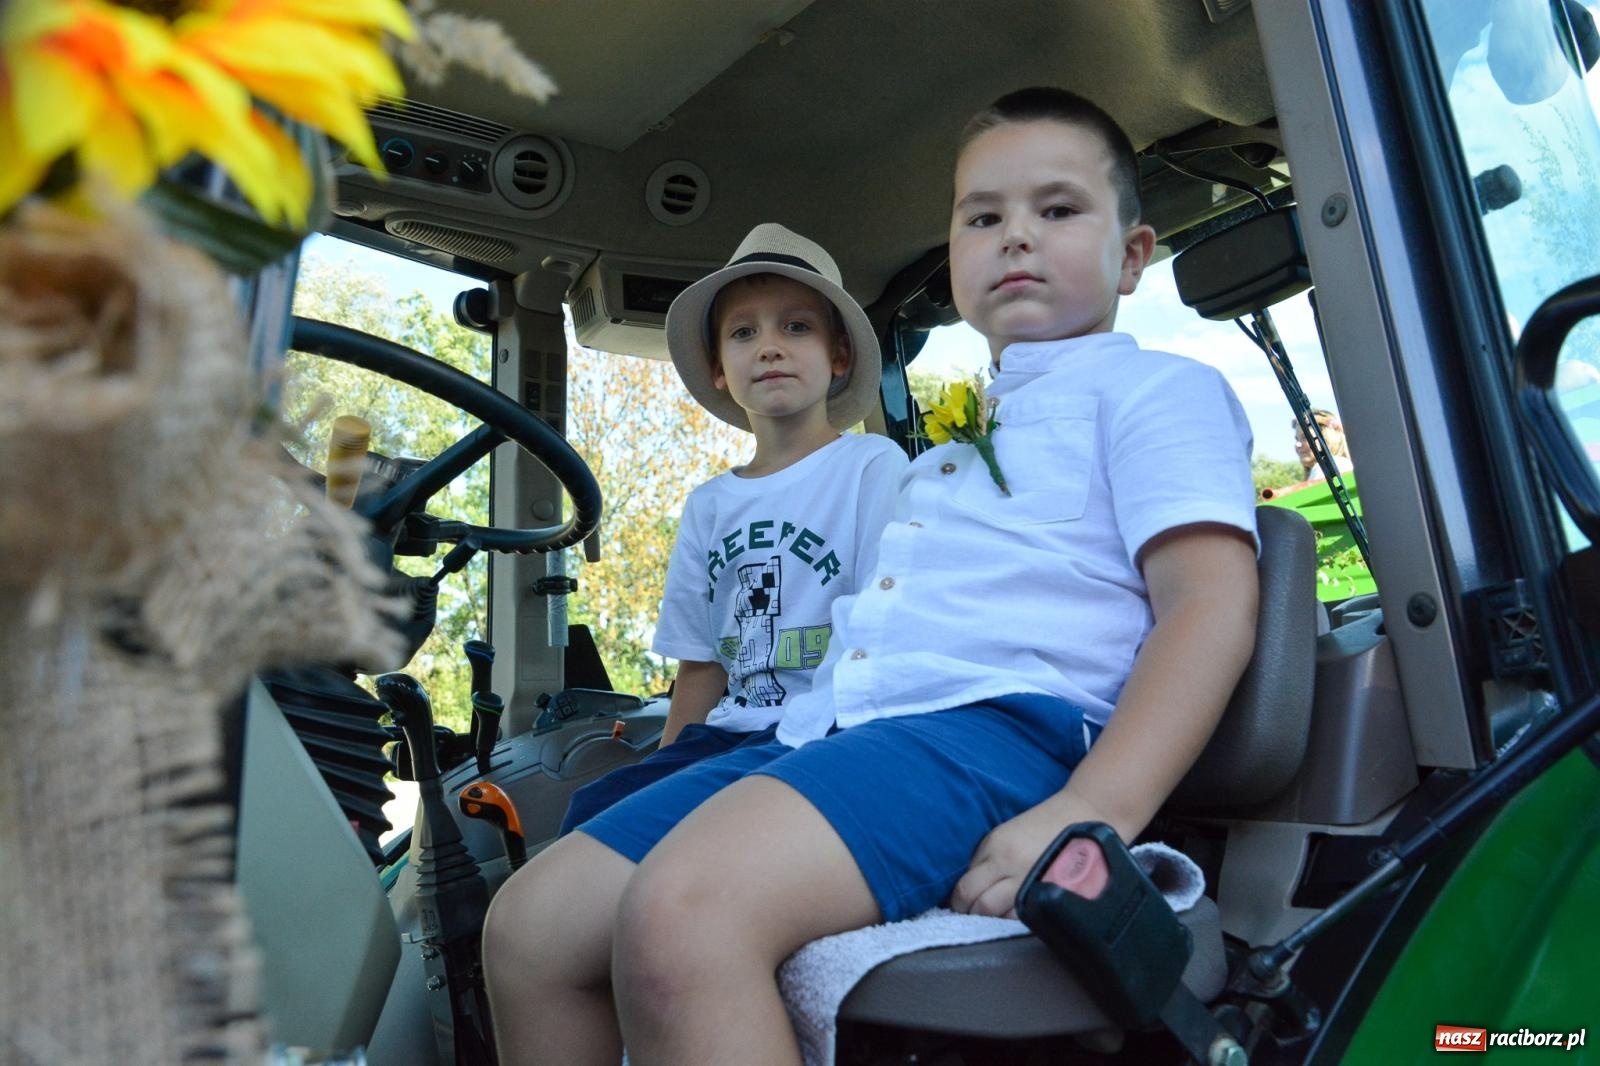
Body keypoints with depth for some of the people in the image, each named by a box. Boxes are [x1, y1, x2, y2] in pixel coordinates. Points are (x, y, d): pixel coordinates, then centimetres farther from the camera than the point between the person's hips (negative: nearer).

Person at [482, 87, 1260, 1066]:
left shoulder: (1157, 387, 9)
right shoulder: (958, 426, 31)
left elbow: (1213, 605, -6)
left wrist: (1094, 811, -22)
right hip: (825, 730, 8)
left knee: (679, 917, -35)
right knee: (531, 927, -2)